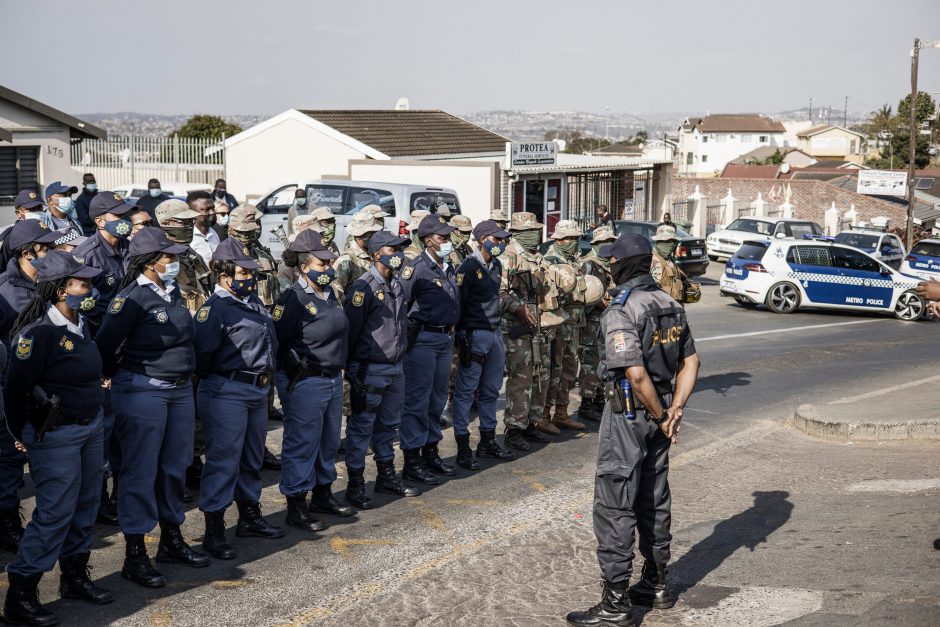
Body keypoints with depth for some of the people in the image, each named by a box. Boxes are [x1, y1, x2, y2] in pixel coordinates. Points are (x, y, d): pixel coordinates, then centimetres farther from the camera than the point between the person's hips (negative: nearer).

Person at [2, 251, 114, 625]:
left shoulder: (80, 326, 5)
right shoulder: (39, 332, -20)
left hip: (90, 427, 8)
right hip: (55, 436, -8)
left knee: (85, 506, 16)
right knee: (55, 512, -5)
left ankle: (74, 577, 31)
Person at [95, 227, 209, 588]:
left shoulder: (173, 292, 8)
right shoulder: (133, 297, -16)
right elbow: (105, 344, -13)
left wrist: (184, 374, 16)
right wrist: (121, 378, 1)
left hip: (180, 391, 8)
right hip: (143, 394, -8)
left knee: (175, 467, 16)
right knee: (141, 472, -2)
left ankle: (171, 541, 31)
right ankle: (134, 557, 6)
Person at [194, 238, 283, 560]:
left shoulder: (253, 302, 12)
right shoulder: (214, 308, -14)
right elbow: (203, 355, -18)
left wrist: (267, 372, 13)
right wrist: (215, 379, -6)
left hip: (258, 391, 9)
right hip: (227, 394, -9)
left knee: (252, 458, 19)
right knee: (223, 460, -4)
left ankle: (250, 516, 33)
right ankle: (213, 531, 3)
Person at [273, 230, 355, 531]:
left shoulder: (329, 294, 9)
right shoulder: (292, 300, -18)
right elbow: (275, 342, -16)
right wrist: (298, 366, -11)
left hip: (333, 379, 9)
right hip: (305, 384, -9)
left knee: (329, 441, 19)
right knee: (302, 444, -1)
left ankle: (323, 495, 35)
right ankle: (296, 507, 10)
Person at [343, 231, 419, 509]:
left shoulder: (396, 285, 11)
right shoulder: (364, 287, -15)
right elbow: (350, 329, -15)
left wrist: (399, 356, 18)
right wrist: (351, 369, -12)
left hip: (395, 368, 8)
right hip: (370, 370, -8)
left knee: (388, 424, 18)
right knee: (361, 428, 0)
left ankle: (387, 476, 31)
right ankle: (355, 486, 8)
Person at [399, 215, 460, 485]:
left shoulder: (449, 268, 13)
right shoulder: (416, 268, -13)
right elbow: (399, 303, -15)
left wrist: (453, 334, 17)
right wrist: (406, 336, -13)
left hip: (446, 338, 8)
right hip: (423, 339, -8)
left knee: (437, 399, 15)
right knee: (417, 400, -3)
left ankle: (430, 453, 26)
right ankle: (411, 461, 3)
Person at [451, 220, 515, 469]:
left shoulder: (496, 266, 13)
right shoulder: (469, 266, -12)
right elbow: (458, 300, -13)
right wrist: (462, 336, -14)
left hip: (494, 333, 8)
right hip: (475, 334, -8)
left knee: (491, 390, 14)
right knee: (466, 391, -3)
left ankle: (488, 442, 24)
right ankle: (463, 448, 1)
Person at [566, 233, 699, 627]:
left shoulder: (621, 312, -20)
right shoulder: (671, 305, 7)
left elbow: (636, 375, -26)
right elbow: (690, 362, 10)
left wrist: (661, 415, -13)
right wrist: (675, 409, 3)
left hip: (628, 415, -8)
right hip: (657, 417, 8)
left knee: (614, 508, -2)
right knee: (654, 502, 18)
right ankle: (656, 585, 29)